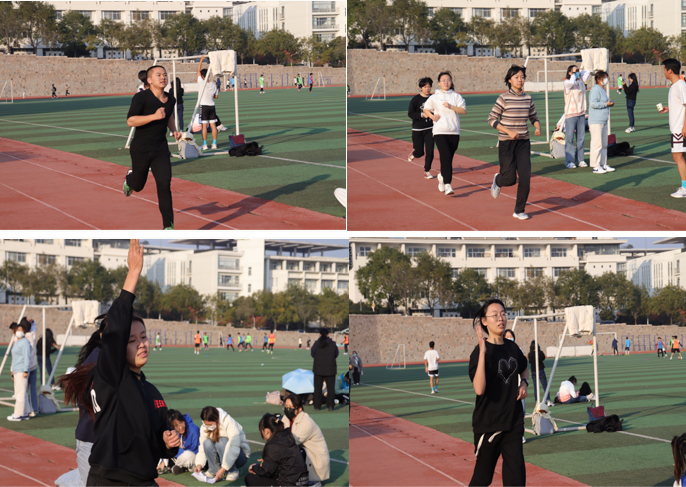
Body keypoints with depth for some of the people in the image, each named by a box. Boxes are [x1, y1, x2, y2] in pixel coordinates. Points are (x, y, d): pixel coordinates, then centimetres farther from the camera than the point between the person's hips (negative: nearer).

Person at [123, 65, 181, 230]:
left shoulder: (170, 99, 5)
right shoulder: (141, 97, -15)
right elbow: (130, 121, -23)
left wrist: (174, 130, 10)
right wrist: (154, 116, -31)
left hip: (161, 149, 3)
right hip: (141, 149, -3)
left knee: (164, 185, -11)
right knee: (138, 186, 15)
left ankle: (168, 226, -8)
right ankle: (130, 177, 54)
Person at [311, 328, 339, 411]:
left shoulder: (316, 344, -8)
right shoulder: (333, 344, -6)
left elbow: (313, 355, 5)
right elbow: (336, 355, 7)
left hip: (318, 369, 0)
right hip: (330, 369, 0)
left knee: (318, 388, 8)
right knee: (330, 388, 8)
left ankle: (317, 406, 6)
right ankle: (330, 406, 4)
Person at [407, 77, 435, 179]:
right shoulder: (416, 99, -10)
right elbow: (410, 114, -11)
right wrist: (422, 115, -23)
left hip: (430, 128, 2)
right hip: (418, 129, -2)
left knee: (430, 151, -6)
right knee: (419, 153, 5)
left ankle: (427, 171, 11)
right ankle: (413, 153, 42)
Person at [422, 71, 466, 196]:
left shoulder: (456, 96, 6)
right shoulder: (434, 97, 5)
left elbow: (464, 110, -4)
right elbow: (426, 109, 19)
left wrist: (451, 107, -15)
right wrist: (432, 116, 0)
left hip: (454, 132, 2)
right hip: (439, 132, -2)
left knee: (448, 159, 8)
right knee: (446, 157, -18)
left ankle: (442, 176, 37)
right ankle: (447, 185, -20)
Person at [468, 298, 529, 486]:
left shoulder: (512, 348, 6)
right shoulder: (480, 351, -13)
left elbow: (524, 368, 30)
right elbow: (479, 389, -29)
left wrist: (524, 383, 7)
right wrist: (482, 352, -33)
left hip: (513, 421, 5)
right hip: (488, 423, -5)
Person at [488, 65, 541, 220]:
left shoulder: (528, 98, 5)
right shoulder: (504, 98, -9)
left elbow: (534, 117, 18)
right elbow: (492, 119, -8)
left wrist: (538, 127, -4)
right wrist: (508, 132, -18)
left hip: (523, 143, 4)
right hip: (506, 143, -4)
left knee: (525, 177, -6)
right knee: (510, 179, -4)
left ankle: (519, 210, 9)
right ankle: (497, 180, 33)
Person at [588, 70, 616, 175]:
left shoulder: (602, 90, 19)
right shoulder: (595, 89, -14)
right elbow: (593, 103, -25)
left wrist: (609, 103, 14)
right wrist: (606, 104, -20)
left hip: (603, 121, 11)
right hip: (596, 122, -11)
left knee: (604, 144, 14)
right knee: (597, 144, -9)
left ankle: (603, 164, 21)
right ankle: (596, 167, -6)